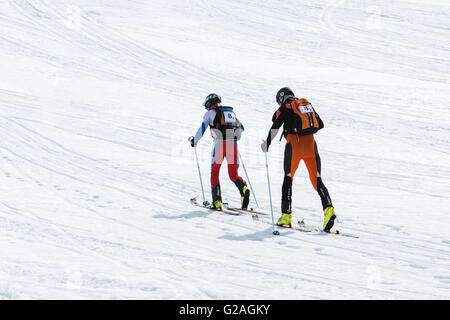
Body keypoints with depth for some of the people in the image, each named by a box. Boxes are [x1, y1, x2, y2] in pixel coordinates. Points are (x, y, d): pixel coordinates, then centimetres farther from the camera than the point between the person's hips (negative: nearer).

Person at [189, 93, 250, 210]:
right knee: (233, 175, 10)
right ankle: (244, 189, -21)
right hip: (233, 144, 4)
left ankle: (217, 202, 2)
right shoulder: (231, 112, 23)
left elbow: (202, 128, 8)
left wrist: (194, 140, 24)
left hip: (220, 144, -4)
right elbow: (242, 128, 30)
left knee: (214, 173, 11)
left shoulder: (210, 113, 10)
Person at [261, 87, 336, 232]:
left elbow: (275, 127, -5)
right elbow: (320, 124, 20)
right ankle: (328, 208, -20)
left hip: (294, 144, -4)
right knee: (316, 179, 2)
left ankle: (286, 215, 3)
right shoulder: (308, 105, 20)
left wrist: (267, 143, 6)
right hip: (310, 144, 4)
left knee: (288, 178, 8)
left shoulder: (285, 108, 5)